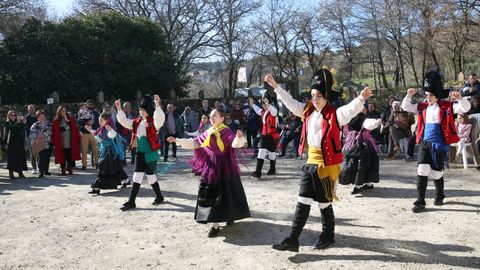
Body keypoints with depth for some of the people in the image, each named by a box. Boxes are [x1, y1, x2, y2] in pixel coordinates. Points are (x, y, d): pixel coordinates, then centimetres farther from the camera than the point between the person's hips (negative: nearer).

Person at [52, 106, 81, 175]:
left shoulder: (71, 119, 8)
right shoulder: (56, 121, 3)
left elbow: (75, 130, 6)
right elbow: (54, 133, 0)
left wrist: (77, 139, -2)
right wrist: (54, 142, -5)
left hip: (71, 142, 1)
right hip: (61, 143, -1)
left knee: (70, 156, 2)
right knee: (62, 156, 1)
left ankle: (70, 169, 11)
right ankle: (63, 170, 7)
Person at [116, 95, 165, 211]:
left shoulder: (153, 122, -12)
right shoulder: (137, 122, 8)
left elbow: (160, 119, -33)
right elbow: (124, 121, 16)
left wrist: (157, 105, -45)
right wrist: (119, 109, 5)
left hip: (151, 153, -6)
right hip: (140, 153, 6)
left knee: (150, 175, 7)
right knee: (137, 176, 8)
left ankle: (159, 196, 28)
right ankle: (131, 202, 17)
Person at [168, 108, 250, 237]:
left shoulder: (226, 131, -10)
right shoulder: (208, 132, 11)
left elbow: (235, 143, -26)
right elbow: (194, 142, 16)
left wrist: (239, 138, -49)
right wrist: (177, 140, 12)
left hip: (222, 167, -7)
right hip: (210, 167, 7)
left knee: (220, 195, -5)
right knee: (207, 194, 9)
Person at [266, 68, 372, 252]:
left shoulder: (335, 114, -12)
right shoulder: (308, 110, 8)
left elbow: (351, 109, -29)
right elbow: (290, 102, 16)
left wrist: (361, 98, -49)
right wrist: (275, 86, 17)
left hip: (327, 163, -6)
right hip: (310, 162, 6)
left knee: (324, 202, 8)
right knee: (303, 201, 8)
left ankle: (328, 236, 29)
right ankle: (293, 239, 12)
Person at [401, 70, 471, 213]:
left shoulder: (447, 107, -5)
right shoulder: (423, 107, 7)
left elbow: (466, 108, -14)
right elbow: (405, 107, 13)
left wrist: (460, 98, -33)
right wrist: (408, 96, -4)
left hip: (439, 145, -3)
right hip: (424, 143, 3)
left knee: (436, 173, 7)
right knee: (422, 171, -7)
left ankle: (439, 196, 36)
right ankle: (420, 202, -1)